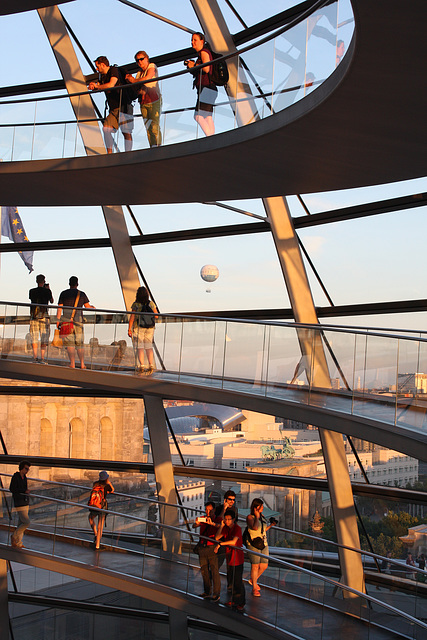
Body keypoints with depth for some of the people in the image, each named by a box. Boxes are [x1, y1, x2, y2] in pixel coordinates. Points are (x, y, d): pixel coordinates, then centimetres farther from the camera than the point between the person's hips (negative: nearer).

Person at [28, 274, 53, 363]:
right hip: (44, 315, -2)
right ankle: (42, 358, -4)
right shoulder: (47, 291, -2)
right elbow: (51, 301, 15)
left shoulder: (32, 291, 3)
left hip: (33, 315, 2)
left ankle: (35, 357, 4)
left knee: (34, 338, 7)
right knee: (44, 338, 1)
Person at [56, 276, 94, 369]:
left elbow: (59, 309, -1)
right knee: (80, 344, 10)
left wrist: (58, 321, 2)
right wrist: (92, 307, 32)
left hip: (67, 321, -2)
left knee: (70, 344, -3)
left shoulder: (63, 294, 2)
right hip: (78, 321, 2)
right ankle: (82, 364, 7)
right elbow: (88, 307, 9)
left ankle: (72, 364, -11)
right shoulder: (82, 294, 5)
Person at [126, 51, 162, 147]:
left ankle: (157, 147, -17)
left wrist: (134, 80, -4)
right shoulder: (139, 72, 21)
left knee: (154, 126, -15)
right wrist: (130, 79, 2)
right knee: (148, 128, 1)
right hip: (143, 102, 7)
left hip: (154, 100, -7)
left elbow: (147, 78, -16)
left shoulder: (151, 67, 1)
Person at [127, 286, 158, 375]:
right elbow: (156, 315, 2)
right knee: (148, 346, 10)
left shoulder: (136, 305, -13)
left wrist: (129, 329, -6)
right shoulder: (151, 304, -6)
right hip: (150, 328, 3)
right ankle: (151, 366, 3)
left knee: (139, 347, 2)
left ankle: (141, 366, -5)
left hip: (138, 328, -3)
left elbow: (132, 318, -13)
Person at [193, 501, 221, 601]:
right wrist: (196, 523, -25)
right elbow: (194, 526, -2)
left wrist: (212, 523, -36)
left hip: (212, 547, -5)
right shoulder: (203, 519, 9)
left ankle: (216, 594, -2)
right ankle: (207, 592, 21)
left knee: (214, 570, -6)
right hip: (202, 547, 5)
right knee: (204, 570, 10)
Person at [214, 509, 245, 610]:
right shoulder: (226, 528, 5)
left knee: (238, 581, -2)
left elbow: (233, 541, -32)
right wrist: (221, 526, -8)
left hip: (237, 558, -7)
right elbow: (217, 537, 2)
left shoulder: (237, 528, -18)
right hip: (229, 557, 7)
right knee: (231, 580, 16)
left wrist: (220, 544, -32)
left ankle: (241, 602, 9)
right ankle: (233, 600, 29)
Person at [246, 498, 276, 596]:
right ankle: (254, 588, 8)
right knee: (255, 566, -4)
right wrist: (257, 517, -16)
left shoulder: (262, 517, 13)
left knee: (264, 565, 8)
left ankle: (253, 580, 32)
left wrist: (271, 525, 15)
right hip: (253, 544, -7)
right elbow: (255, 528, -27)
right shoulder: (250, 517, -8)